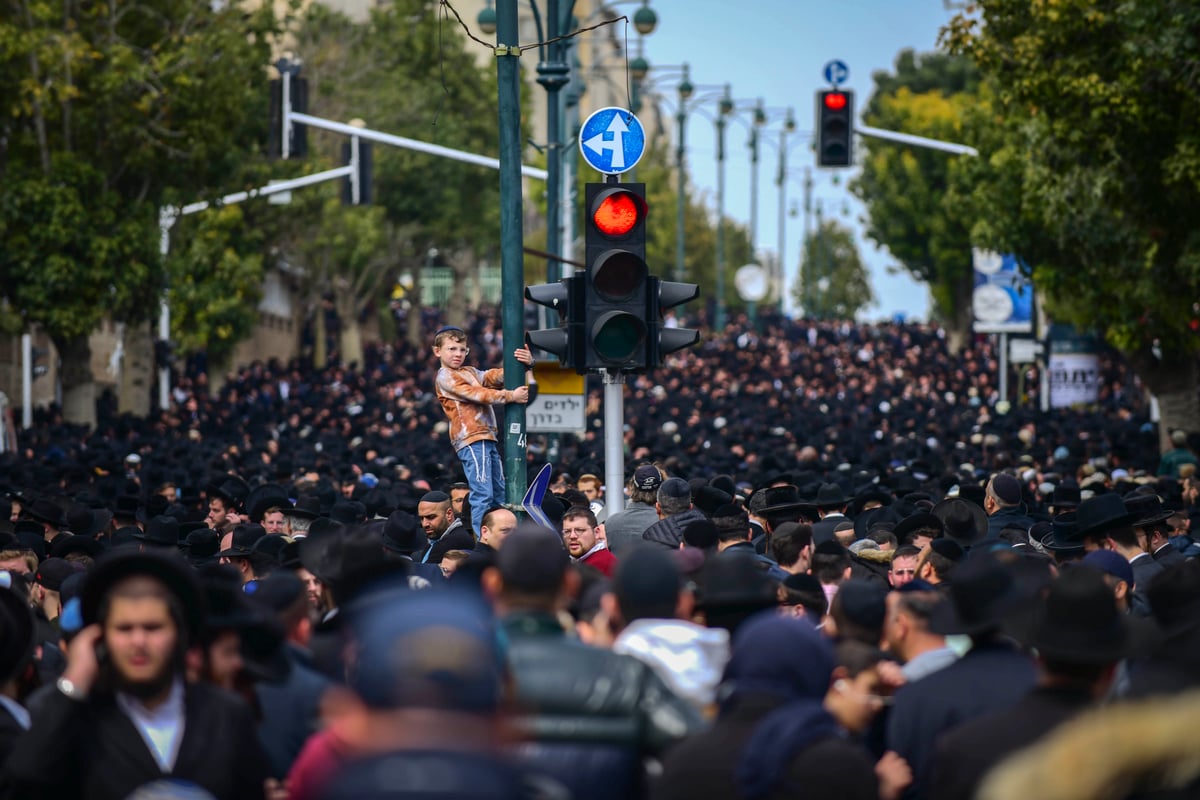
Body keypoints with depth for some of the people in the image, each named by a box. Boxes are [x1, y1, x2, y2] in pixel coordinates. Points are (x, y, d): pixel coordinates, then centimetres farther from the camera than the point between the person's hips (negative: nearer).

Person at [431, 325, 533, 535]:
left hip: (486, 437, 9)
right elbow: (475, 394, -11)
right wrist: (510, 396, -16)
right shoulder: (445, 376, -1)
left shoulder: (470, 372, 22)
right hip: (472, 439, -9)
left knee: (499, 494, 9)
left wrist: (525, 363, -9)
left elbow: (496, 376, 8)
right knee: (483, 494, -17)